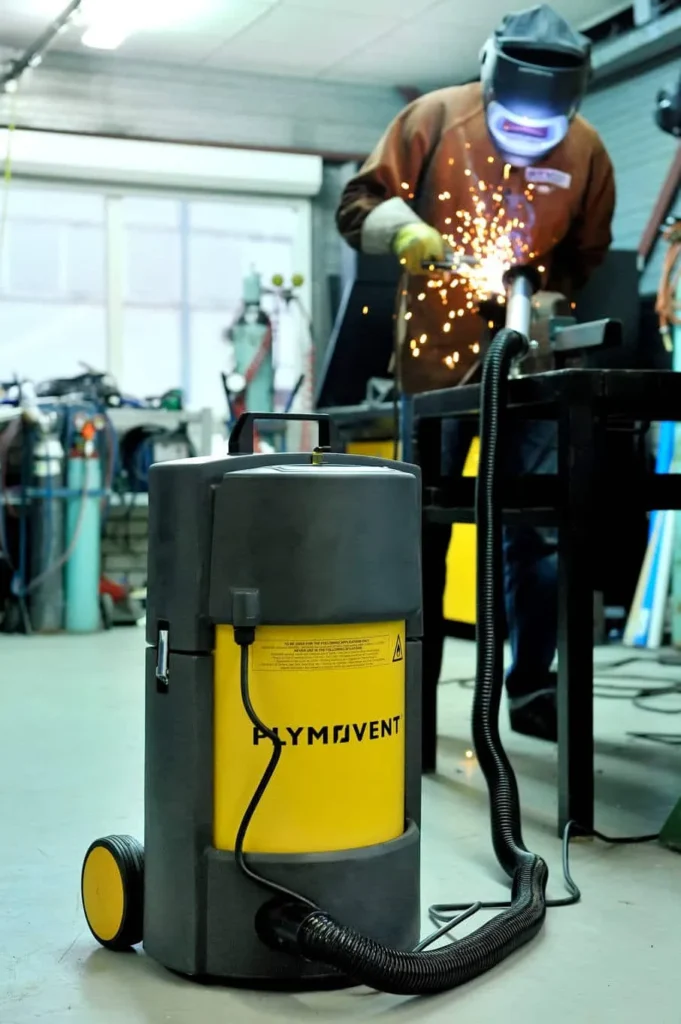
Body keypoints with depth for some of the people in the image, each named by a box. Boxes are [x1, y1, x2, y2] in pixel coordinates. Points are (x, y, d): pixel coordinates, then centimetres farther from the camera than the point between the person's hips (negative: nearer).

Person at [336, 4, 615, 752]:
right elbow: (357, 207, -3)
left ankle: (531, 688, 12)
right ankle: (412, 698, 13)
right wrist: (404, 230, -22)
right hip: (437, 359, -2)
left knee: (539, 524, -1)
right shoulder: (433, 119, -7)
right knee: (420, 528, 2)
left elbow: (584, 262, 10)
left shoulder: (586, 152, -1)